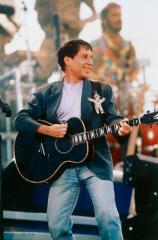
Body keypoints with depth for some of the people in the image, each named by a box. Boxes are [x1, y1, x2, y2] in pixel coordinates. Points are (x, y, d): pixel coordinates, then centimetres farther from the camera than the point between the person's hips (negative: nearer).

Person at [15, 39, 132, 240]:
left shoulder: (102, 90, 11)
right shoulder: (46, 93, 11)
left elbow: (112, 118, 1)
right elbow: (21, 119, 6)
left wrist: (121, 128, -23)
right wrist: (47, 130, -11)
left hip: (95, 163, -1)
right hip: (62, 165, 1)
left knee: (108, 216, -18)